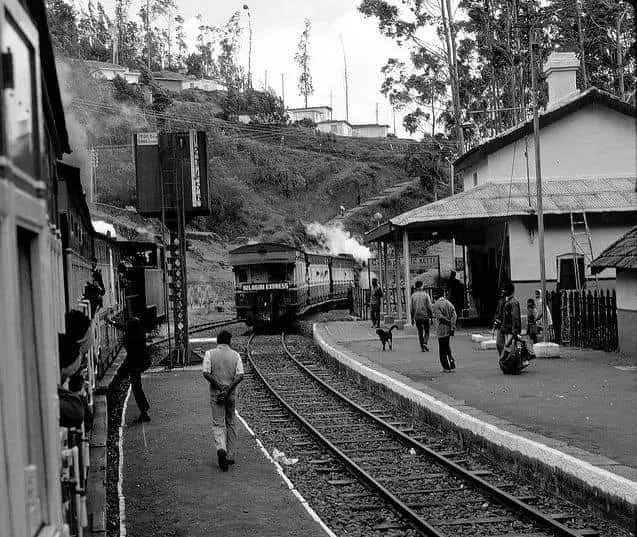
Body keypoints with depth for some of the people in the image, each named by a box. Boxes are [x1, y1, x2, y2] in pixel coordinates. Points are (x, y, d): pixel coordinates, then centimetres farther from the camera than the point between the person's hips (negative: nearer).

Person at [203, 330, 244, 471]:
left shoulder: (210, 354, -4)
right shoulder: (235, 355, 0)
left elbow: (206, 373, -15)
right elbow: (240, 375, -11)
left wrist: (220, 387, -13)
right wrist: (227, 390, -14)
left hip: (216, 394, -2)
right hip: (231, 394, 2)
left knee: (218, 424, 2)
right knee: (230, 424, 15)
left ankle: (221, 449, -24)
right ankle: (230, 456, 19)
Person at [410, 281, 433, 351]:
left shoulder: (413, 295, 1)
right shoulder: (425, 294, -5)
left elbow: (412, 308, 3)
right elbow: (429, 306, -6)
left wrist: (412, 318, 10)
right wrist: (431, 316, 1)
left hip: (417, 316, 2)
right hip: (425, 316, -2)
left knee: (420, 332, 8)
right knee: (426, 331, 8)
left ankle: (422, 347, 6)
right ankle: (425, 343, -13)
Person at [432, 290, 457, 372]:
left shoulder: (436, 305, -8)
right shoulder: (449, 303, 7)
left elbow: (440, 316, -19)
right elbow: (454, 315, -3)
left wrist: (449, 322, -11)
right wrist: (452, 327, -9)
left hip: (442, 329, -5)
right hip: (449, 329, 5)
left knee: (442, 350, 3)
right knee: (447, 347, 21)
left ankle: (446, 367, 3)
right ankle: (452, 361, 9)